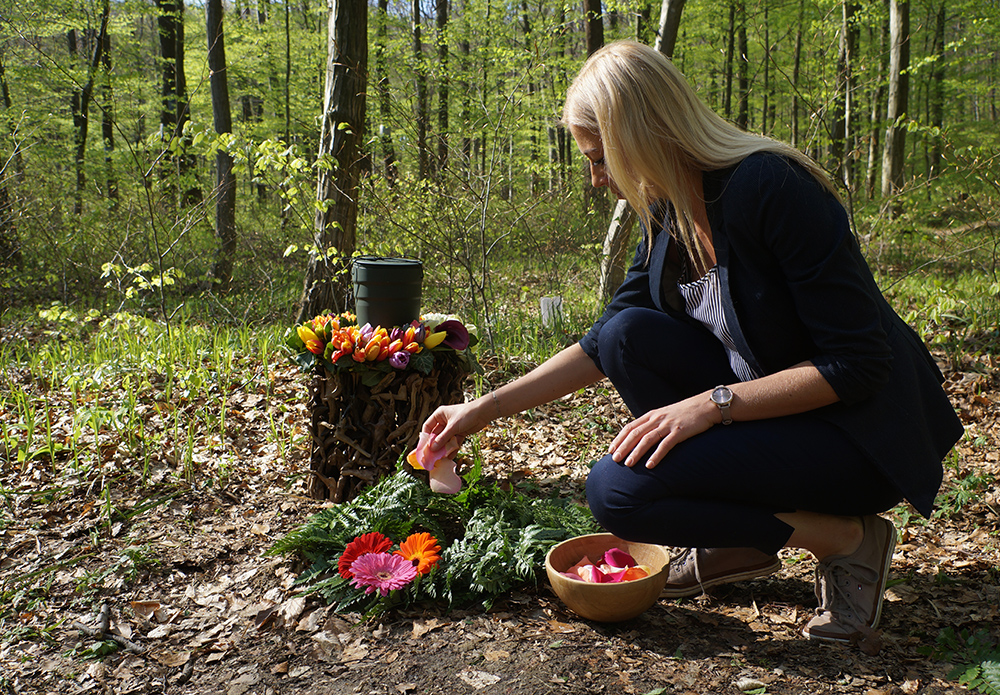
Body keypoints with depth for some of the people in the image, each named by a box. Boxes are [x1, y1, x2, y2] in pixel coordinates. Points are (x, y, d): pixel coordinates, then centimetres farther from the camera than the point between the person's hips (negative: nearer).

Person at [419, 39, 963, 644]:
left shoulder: (769, 186, -24)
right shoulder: (669, 211, 1)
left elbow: (858, 364, -23)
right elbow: (604, 346, 7)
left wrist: (712, 403, -26)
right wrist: (484, 410, 5)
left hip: (861, 434, -8)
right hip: (770, 406, 8)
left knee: (620, 489, -20)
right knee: (628, 334, -9)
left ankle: (845, 538, -3)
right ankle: (740, 545, 2)